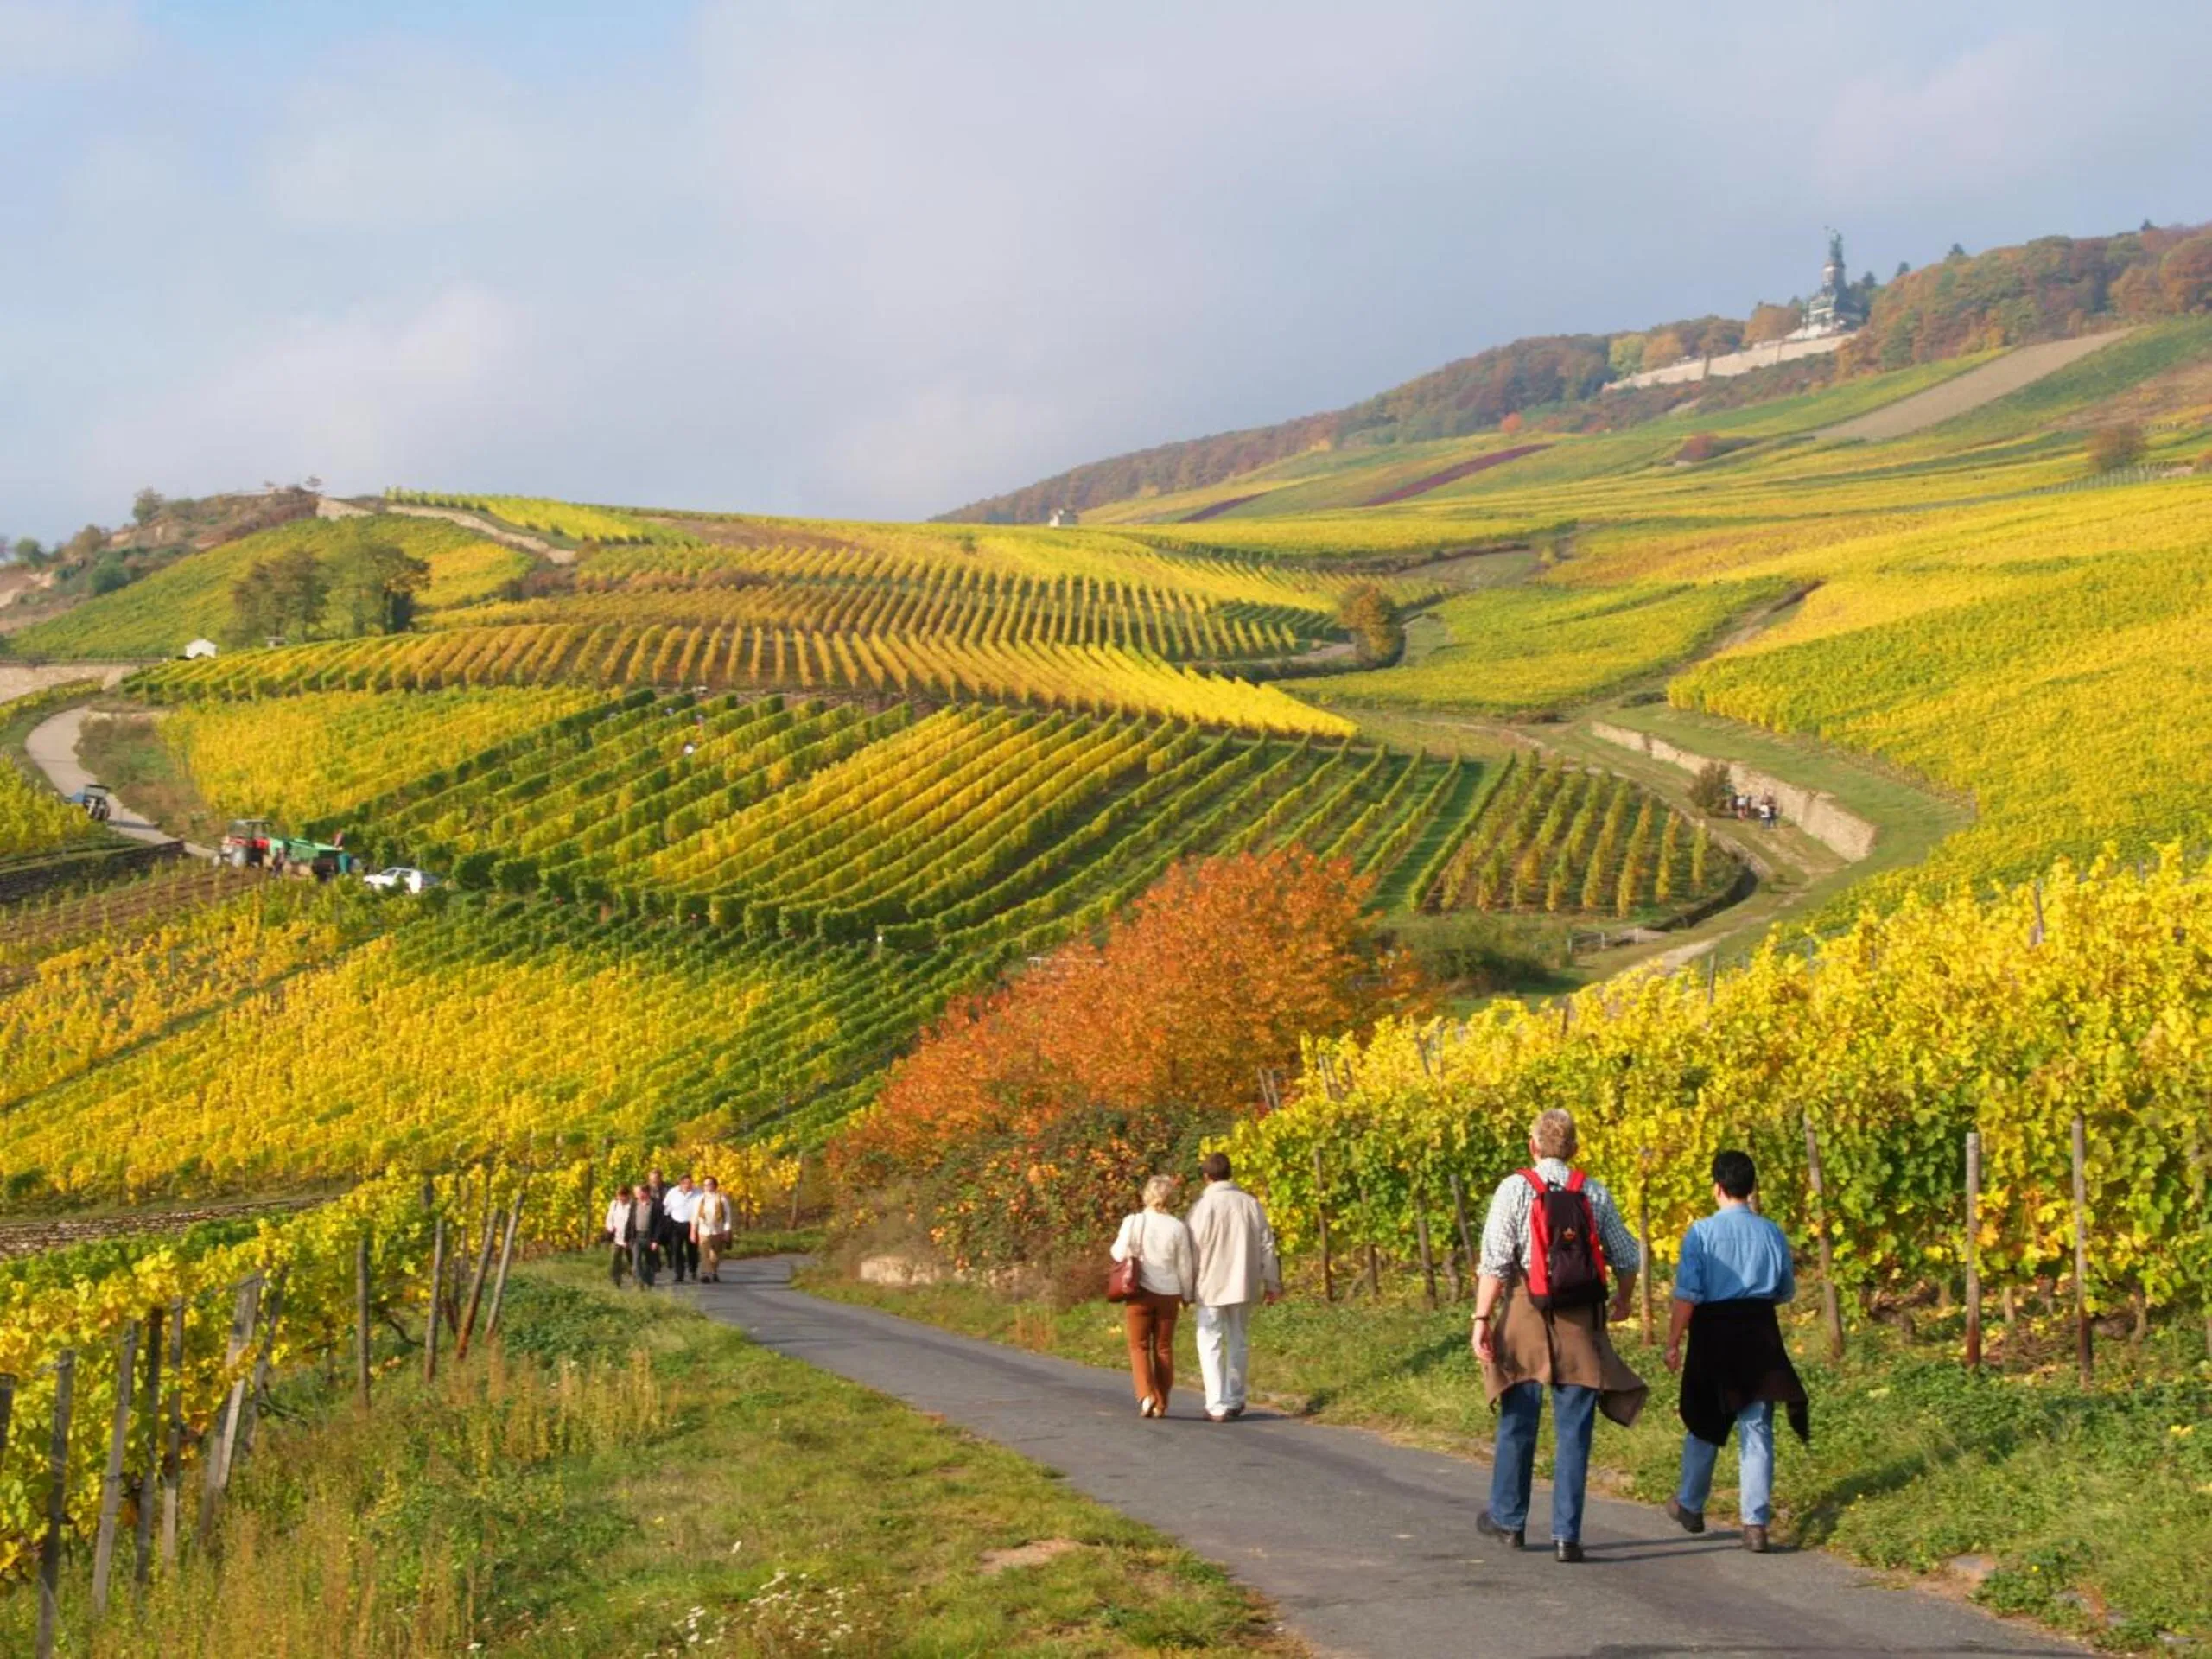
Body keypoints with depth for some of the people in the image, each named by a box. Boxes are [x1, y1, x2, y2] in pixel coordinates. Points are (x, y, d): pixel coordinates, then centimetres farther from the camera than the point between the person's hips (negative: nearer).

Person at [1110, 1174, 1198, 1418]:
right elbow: (1185, 1266, 2)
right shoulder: (1177, 1228, -5)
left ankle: (1146, 1395, -12)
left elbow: (1119, 1254, -4)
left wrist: (1119, 1240, 17)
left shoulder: (1133, 1222, -9)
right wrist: (1187, 1295, 15)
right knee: (1163, 1348, 12)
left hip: (1140, 1292, -1)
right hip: (1168, 1294, 1)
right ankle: (1161, 1404, 14)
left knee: (1139, 1346, 8)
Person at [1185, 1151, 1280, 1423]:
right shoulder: (1250, 1203, 0)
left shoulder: (1202, 1206, -11)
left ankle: (1217, 1406, -8)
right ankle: (1235, 1401, 23)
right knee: (1239, 1343, 16)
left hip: (1211, 1287, -4)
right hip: (1244, 1285, 4)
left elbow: (1190, 1250, -8)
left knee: (1210, 1344, 2)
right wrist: (1272, 1283, 11)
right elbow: (1266, 1245, 3)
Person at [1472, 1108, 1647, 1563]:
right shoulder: (1595, 1194, 3)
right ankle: (1566, 1535, 3)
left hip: (1526, 1316, -1)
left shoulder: (1515, 1189, -5)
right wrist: (1623, 1300, 27)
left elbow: (1495, 1261, -11)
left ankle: (1507, 1519, 27)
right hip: (1582, 1322, 1)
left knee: (1518, 1422, 13)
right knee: (1574, 1430, 5)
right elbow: (1627, 1258, 9)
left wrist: (1482, 1319, -9)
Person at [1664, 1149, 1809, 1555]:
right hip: (1760, 1334, 2)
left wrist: (1673, 1342, -5)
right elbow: (1787, 1291, 12)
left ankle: (1690, 1506, 32)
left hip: (1713, 1333, -2)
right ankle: (1756, 1522, -2)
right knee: (1757, 1429, 4)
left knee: (1704, 1423, 15)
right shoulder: (1771, 1233, 0)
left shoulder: (1702, 1232, -10)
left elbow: (1687, 1294, -12)